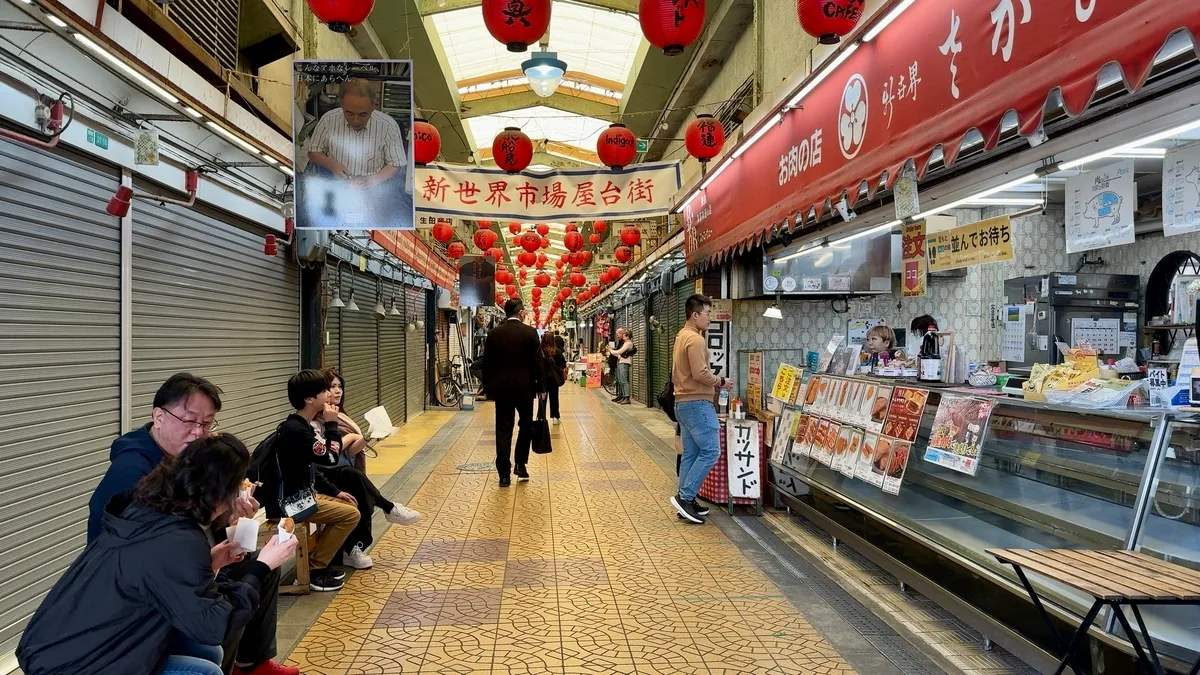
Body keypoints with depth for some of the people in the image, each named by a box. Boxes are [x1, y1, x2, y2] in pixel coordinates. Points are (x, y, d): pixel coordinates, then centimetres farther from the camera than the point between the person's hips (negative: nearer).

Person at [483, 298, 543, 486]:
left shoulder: (494, 333, 2)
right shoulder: (530, 332, -6)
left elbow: (487, 363, 5)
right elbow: (538, 363, -6)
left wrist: (488, 388, 13)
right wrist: (540, 387, 3)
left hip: (500, 387, 2)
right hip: (524, 387, -2)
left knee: (503, 430, 4)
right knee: (526, 425, 18)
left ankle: (504, 474, 5)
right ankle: (520, 464, 15)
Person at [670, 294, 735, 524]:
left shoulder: (682, 336, 17)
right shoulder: (695, 339, -16)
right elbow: (700, 374, -22)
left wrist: (713, 383, 14)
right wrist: (721, 382, -7)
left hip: (684, 402, 10)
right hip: (697, 403, -10)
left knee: (690, 453, 11)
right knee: (710, 451, -7)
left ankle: (685, 501, 13)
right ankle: (685, 497, -7)